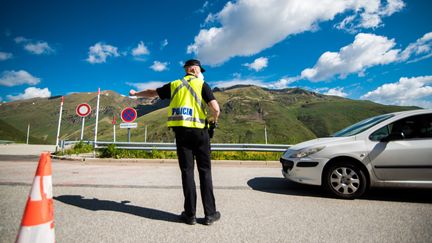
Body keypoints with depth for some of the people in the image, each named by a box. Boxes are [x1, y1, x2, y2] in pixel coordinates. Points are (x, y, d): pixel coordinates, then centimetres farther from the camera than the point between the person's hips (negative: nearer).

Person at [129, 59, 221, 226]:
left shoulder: (174, 85, 13)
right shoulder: (202, 85, 2)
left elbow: (152, 93, 26)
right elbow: (216, 108, -11)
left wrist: (136, 93, 45)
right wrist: (213, 119, 12)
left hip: (181, 131, 3)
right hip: (199, 131, -2)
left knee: (187, 171, 6)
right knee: (205, 171, 4)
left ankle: (190, 214, 11)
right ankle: (210, 213, 9)